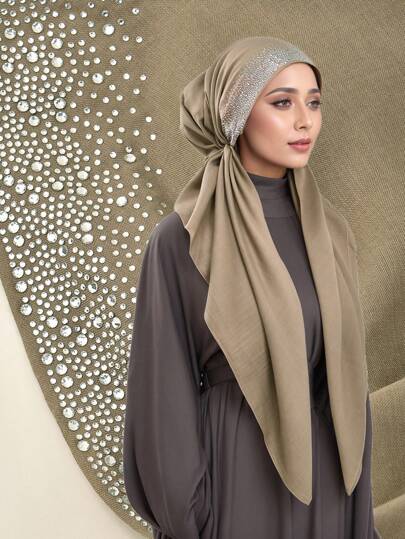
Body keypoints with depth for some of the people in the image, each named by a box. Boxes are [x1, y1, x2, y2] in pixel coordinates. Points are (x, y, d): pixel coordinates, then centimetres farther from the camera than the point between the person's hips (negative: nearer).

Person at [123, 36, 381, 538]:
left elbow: (342, 363, 7)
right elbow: (167, 388, -10)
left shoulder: (325, 230, 3)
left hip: (317, 468, 5)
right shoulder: (180, 240, -13)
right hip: (231, 470, -5)